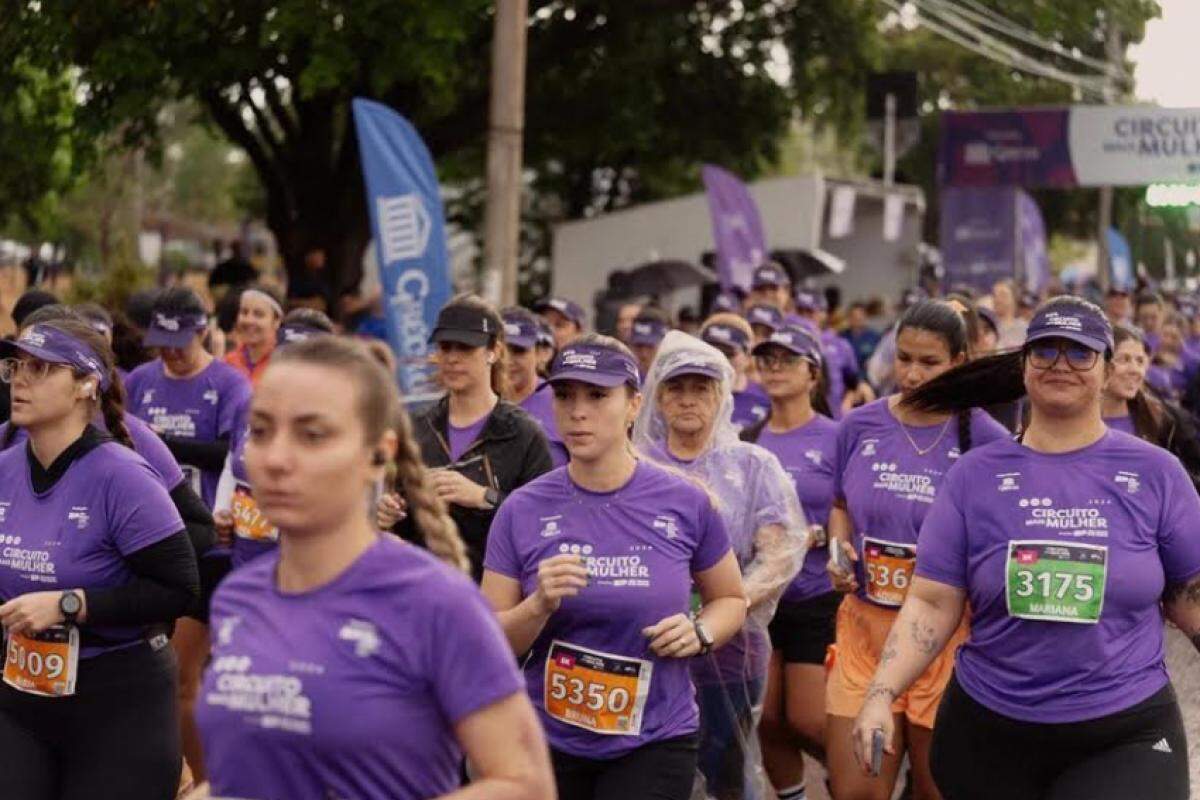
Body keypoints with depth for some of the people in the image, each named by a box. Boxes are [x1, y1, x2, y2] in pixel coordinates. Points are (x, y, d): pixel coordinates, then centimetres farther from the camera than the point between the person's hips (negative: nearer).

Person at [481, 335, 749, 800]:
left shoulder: (685, 503, -4)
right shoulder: (522, 512, -5)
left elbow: (730, 599, 12)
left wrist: (701, 633, -9)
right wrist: (539, 606, -22)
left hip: (655, 742, -1)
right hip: (548, 742, 1)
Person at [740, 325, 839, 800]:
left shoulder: (835, 439, -6)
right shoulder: (748, 440, 7)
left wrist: (815, 535, -21)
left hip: (816, 598, -4)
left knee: (808, 720, -4)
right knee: (768, 719, 6)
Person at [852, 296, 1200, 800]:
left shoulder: (1156, 473, 0)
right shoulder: (975, 474, 2)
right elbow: (932, 603, 0)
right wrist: (880, 694, -11)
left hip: (1127, 737, -1)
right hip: (988, 733, 1)